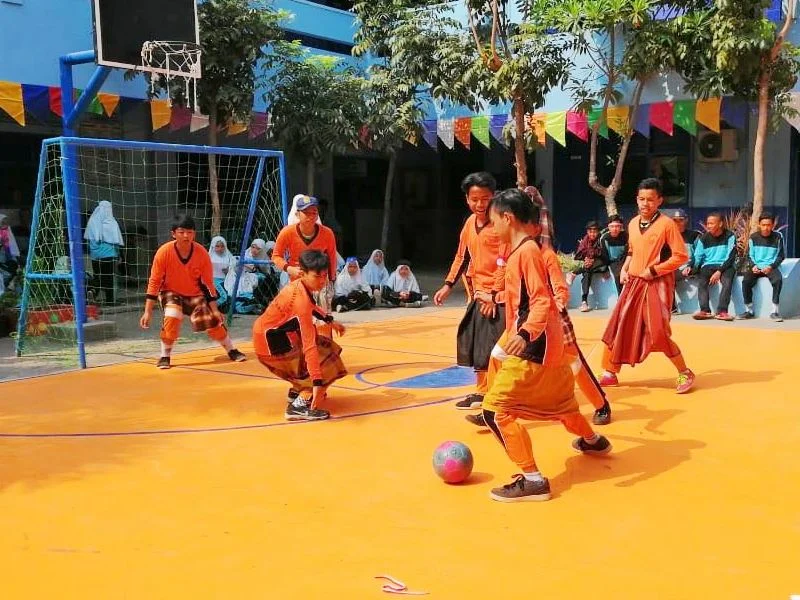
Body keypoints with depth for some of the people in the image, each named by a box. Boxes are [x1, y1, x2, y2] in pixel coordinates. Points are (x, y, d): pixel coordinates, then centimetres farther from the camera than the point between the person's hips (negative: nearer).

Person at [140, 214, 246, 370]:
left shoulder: (202, 253, -21)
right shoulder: (164, 252, -25)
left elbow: (208, 283, -11)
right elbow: (154, 281, -18)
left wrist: (215, 309, -10)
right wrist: (148, 311, -20)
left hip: (195, 294, 2)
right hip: (170, 292, -2)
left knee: (214, 321, -6)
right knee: (172, 318, -29)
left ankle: (232, 351, 19)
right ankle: (165, 357, -9)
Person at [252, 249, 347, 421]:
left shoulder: (300, 285, -2)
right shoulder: (301, 299, -30)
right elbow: (309, 345, -36)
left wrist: (329, 320, 21)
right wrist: (318, 382, -38)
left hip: (278, 334, 9)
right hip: (271, 344, -9)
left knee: (327, 347, 18)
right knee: (329, 364, -13)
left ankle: (298, 390, 25)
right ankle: (299, 405, -16)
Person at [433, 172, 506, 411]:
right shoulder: (470, 223, 11)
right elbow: (461, 257, 19)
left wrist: (494, 294, -20)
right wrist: (447, 286, 14)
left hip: (497, 296, -8)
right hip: (477, 294, 8)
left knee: (494, 349, -10)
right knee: (476, 345, 15)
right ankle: (482, 393, 28)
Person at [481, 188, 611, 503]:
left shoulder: (526, 251, -17)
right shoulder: (521, 250, 12)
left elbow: (541, 300, -25)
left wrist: (525, 334, -39)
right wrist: (515, 335, 31)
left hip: (533, 347, -10)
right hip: (547, 343, 10)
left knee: (496, 410, -11)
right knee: (558, 399, 30)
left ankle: (533, 481, -8)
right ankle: (592, 440, 55)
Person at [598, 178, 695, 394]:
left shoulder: (667, 224, -10)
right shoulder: (633, 223, 9)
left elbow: (680, 256, -13)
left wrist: (653, 271, -17)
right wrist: (624, 269, 7)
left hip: (657, 285, -7)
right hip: (633, 283, 7)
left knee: (658, 333, -10)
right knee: (618, 328, 7)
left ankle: (685, 374, 9)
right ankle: (610, 374, 20)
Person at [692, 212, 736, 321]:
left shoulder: (729, 236, -2)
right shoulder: (704, 238, 6)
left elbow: (731, 257, -8)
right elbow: (697, 258, 5)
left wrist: (719, 271, -18)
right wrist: (695, 269, -14)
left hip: (725, 266, -2)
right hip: (708, 265, 2)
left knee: (727, 280, -34)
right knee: (701, 280, -30)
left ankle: (722, 311, -40)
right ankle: (705, 310, -38)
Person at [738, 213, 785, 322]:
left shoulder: (777, 237, 1)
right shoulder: (754, 237, 4)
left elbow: (780, 256, 4)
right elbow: (749, 255, 11)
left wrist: (771, 266, -12)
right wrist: (753, 265, -9)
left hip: (771, 267, -2)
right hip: (756, 267, 2)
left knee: (778, 280, -34)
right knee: (745, 281, -28)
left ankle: (775, 311, -24)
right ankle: (749, 310, -12)